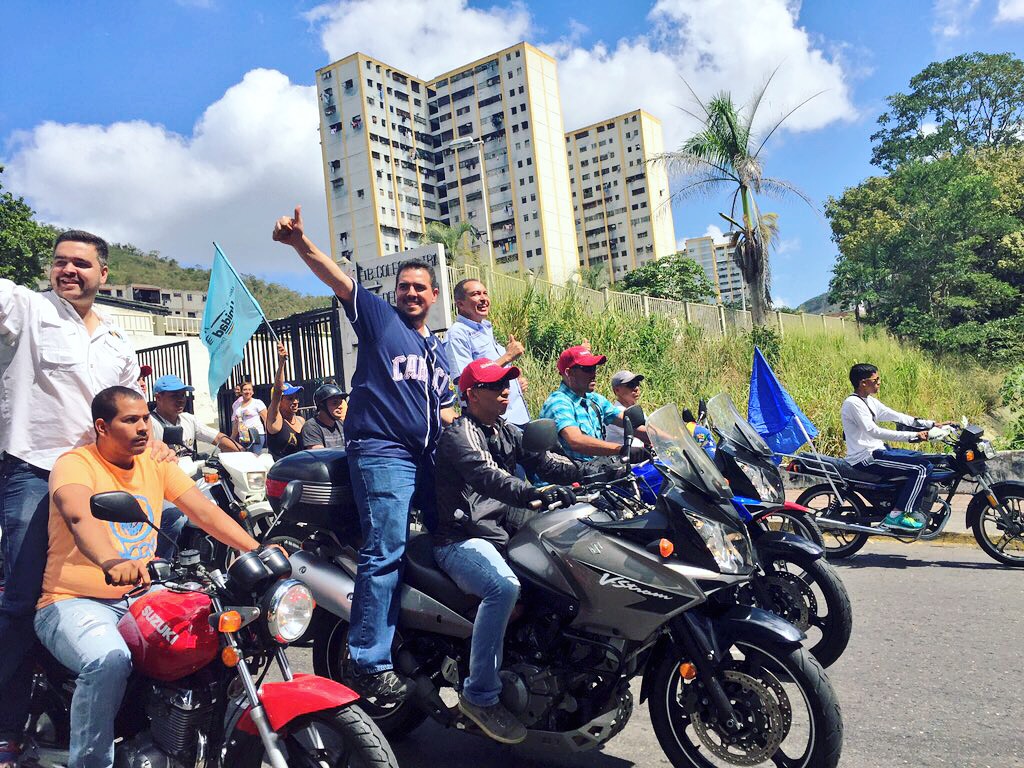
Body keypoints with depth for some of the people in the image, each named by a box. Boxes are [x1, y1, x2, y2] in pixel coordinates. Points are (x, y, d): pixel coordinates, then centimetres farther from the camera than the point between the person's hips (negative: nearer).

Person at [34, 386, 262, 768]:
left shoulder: (156, 463, 8)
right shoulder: (75, 463, -10)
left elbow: (204, 511, -1)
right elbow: (78, 515, -32)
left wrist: (257, 550, -16)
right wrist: (111, 563, -53)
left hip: (142, 597, 6)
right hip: (74, 602, -5)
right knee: (108, 660, -35)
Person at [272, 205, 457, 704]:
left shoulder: (438, 350, 25)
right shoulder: (378, 316, 7)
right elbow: (336, 278, -7)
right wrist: (300, 242, -23)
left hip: (428, 459, 7)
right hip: (382, 453, -7)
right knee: (385, 553, -14)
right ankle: (369, 664, -10)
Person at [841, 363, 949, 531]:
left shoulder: (870, 401, 14)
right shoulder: (853, 403, -16)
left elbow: (897, 416, 13)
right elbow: (874, 431, -25)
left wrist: (932, 424, 6)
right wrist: (913, 436, -27)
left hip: (878, 450, 10)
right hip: (866, 458, -10)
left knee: (927, 461, 13)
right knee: (921, 467, -18)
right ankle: (896, 516, -12)